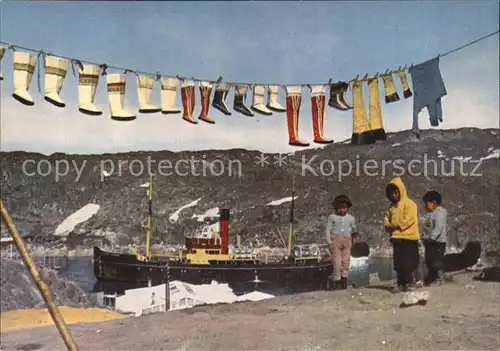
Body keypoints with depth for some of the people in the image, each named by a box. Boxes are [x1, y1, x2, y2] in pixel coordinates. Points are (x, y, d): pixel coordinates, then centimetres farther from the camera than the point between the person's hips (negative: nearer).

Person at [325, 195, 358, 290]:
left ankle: (344, 281, 11)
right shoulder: (332, 217, 3)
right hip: (336, 241, -2)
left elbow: (353, 230, 19)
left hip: (347, 242, 2)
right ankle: (337, 281, 2)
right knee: (337, 262, -7)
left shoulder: (351, 218, 10)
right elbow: (328, 230, 2)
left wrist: (354, 235, -1)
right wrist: (329, 242, -5)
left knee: (346, 262, 2)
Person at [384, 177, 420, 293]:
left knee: (407, 263, -5)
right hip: (396, 238, 7)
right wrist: (389, 226, -5)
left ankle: (408, 283, 2)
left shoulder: (409, 204, -7)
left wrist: (395, 226, -11)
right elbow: (387, 220, 16)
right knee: (398, 263, 8)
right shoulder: (392, 207, 17)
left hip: (408, 238, -7)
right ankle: (400, 283, 15)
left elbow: (408, 221, -17)